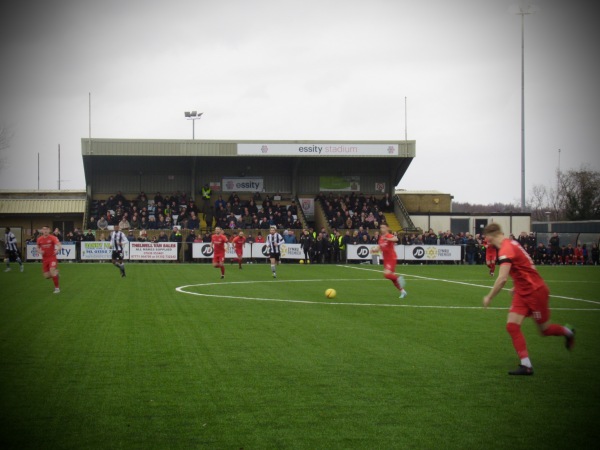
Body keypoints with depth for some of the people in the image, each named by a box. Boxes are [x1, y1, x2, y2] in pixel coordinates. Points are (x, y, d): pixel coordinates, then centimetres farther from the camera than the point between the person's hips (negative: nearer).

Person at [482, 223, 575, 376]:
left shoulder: (505, 250, -26)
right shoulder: (511, 244, 4)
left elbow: (502, 279, -33)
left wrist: (489, 297, -21)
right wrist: (517, 287, 22)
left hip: (535, 291, -9)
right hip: (522, 293, 9)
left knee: (545, 330, 9)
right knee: (512, 326, -5)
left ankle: (567, 332, 39)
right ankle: (526, 365, -5)